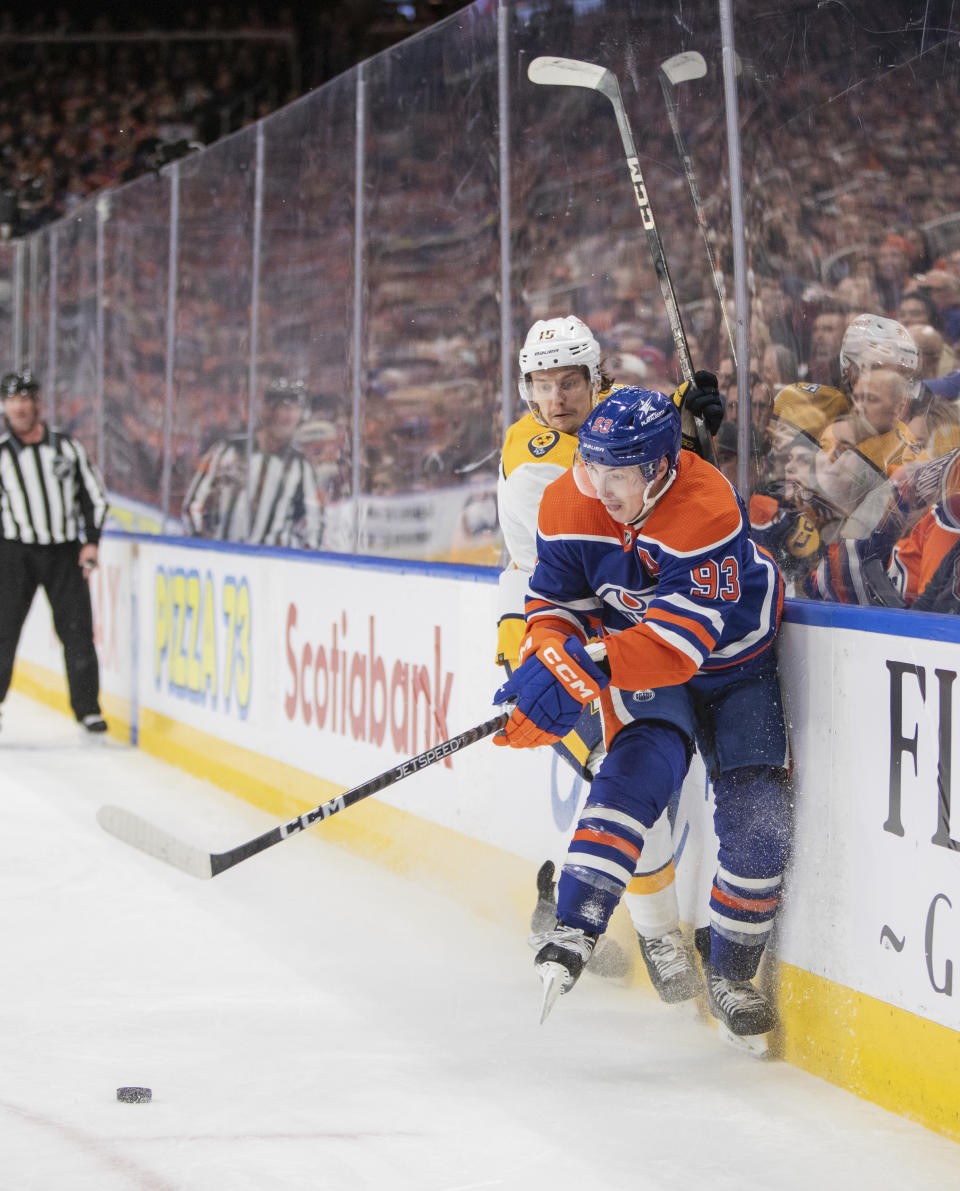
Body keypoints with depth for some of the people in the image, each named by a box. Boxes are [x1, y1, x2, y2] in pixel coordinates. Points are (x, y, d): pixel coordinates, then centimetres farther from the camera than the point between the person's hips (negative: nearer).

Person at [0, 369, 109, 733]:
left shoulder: (67, 446, 6)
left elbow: (94, 495, 10)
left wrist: (91, 541, 0)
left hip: (64, 552, 1)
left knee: (77, 631, -3)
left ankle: (87, 708, 5)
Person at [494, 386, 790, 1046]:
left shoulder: (708, 510, -34)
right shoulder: (569, 507, -17)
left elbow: (684, 637, -38)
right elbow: (558, 604, -6)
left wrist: (588, 666, -46)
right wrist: (548, 656, -28)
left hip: (736, 662, -2)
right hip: (642, 665, 2)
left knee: (756, 815, -10)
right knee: (635, 773, -24)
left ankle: (730, 971, 6)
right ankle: (574, 930, -29)